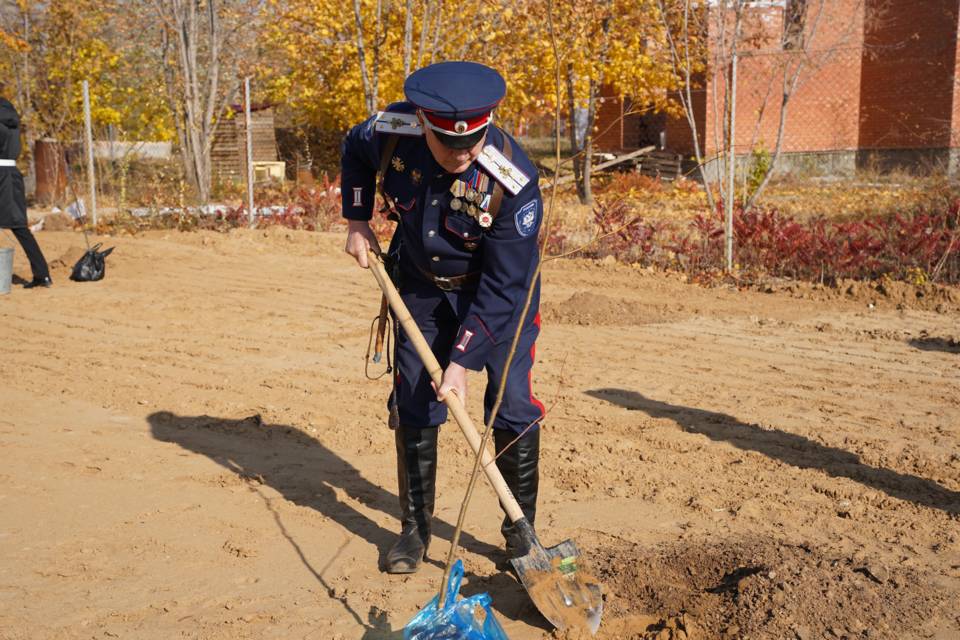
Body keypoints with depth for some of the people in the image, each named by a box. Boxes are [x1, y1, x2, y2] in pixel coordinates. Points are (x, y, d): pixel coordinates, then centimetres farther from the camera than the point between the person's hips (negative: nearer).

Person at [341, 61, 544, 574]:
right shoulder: (391, 132, -25)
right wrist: (357, 222, -1)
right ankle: (415, 528, 20)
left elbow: (501, 288, -28)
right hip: (421, 285, 3)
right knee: (413, 406, 4)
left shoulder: (514, 180, -34)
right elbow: (354, 152, 4)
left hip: (501, 291, -3)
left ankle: (521, 530, 12)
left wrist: (462, 361, -28)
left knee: (513, 409, -7)